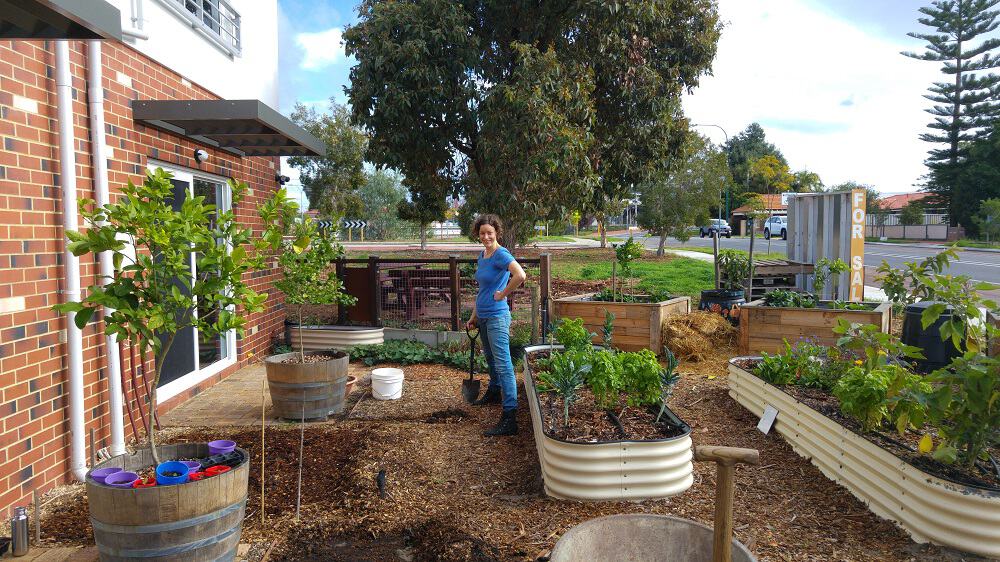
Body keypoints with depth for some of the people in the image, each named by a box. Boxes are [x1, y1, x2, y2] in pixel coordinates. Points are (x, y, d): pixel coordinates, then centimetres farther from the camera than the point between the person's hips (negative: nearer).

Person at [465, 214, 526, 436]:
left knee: (503, 365, -10)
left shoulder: (501, 255, -16)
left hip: (497, 317, -9)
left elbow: (520, 276, -34)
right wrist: (474, 316, 22)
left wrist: (502, 294, -21)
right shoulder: (482, 256, 12)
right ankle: (494, 393, 48)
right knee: (490, 359, 26)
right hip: (483, 316, 9)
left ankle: (510, 419, -11)